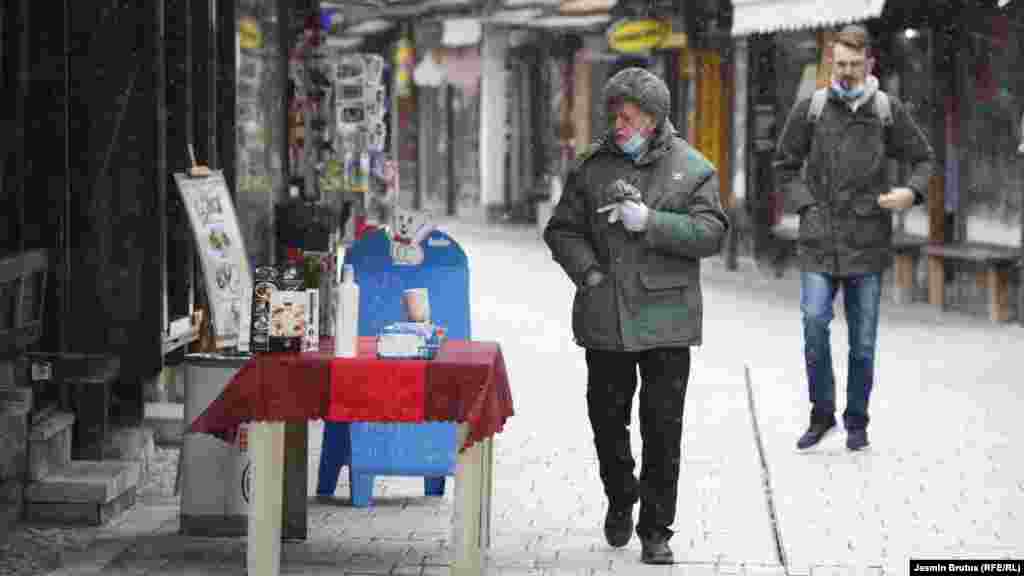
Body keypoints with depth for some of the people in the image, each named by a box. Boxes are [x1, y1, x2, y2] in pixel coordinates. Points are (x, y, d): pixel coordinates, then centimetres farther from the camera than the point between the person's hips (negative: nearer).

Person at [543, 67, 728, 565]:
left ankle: (656, 530, 9)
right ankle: (620, 498, 38)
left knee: (663, 428, -1)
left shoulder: (692, 169, 0)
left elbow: (710, 233, -9)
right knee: (607, 417, 12)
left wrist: (647, 220, -19)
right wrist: (590, 272, -8)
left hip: (666, 319, -2)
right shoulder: (592, 166, 5)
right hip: (605, 318, 2)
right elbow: (562, 230, 8)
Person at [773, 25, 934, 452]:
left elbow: (924, 158, 12)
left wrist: (912, 191, -8)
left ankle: (856, 421, 21)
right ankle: (821, 413, 2)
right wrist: (805, 204, -1)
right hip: (819, 241, 0)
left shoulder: (888, 110, 3)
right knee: (815, 321, -15)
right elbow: (784, 166, 13)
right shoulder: (810, 109, 3)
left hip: (868, 242, 0)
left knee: (863, 339, 6)